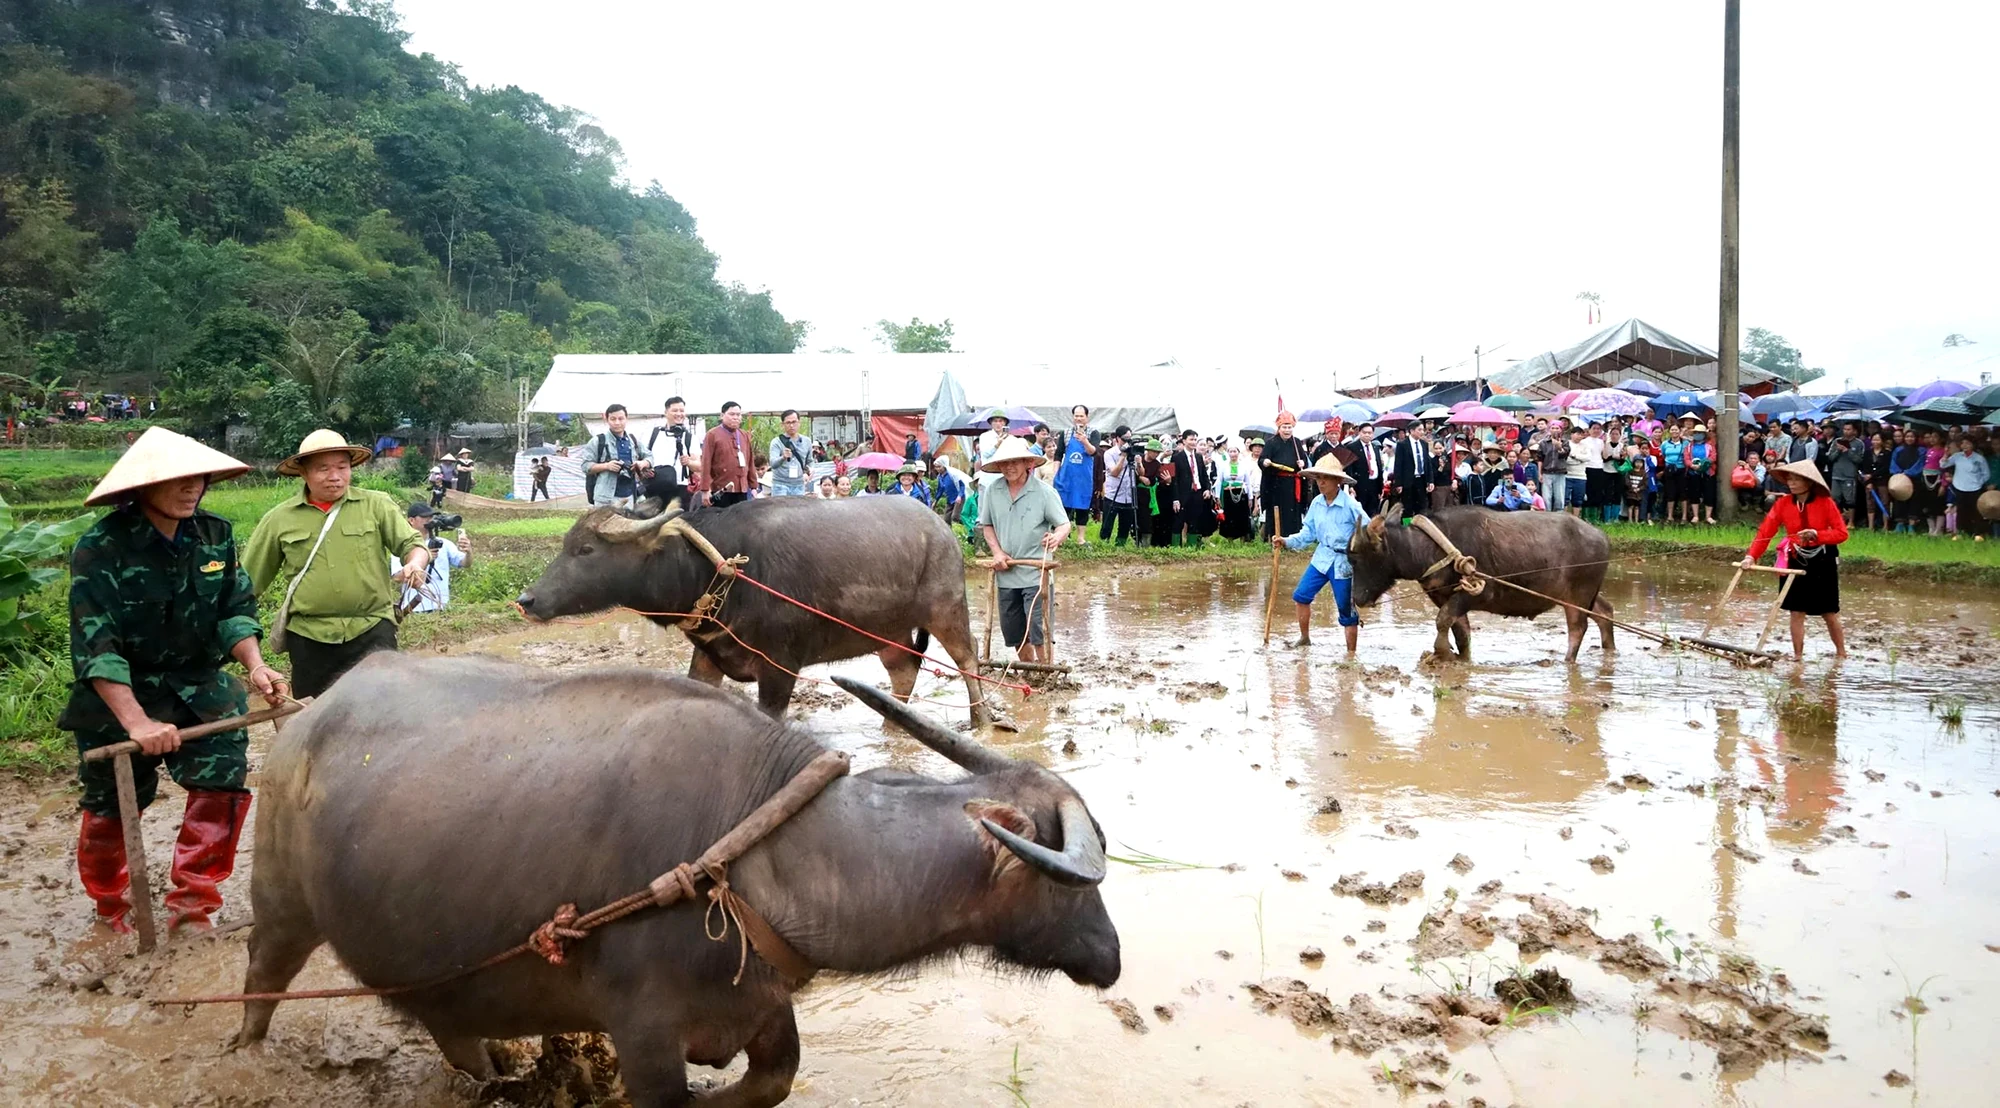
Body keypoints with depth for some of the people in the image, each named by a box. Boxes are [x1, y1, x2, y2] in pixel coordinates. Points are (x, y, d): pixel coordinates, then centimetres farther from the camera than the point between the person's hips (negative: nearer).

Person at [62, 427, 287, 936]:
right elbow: (95, 646, -24)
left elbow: (235, 609, -2)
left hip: (198, 689, 3)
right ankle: (110, 908, 38)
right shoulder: (101, 547, -19)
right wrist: (136, 721, -32)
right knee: (110, 807, 11)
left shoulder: (215, 535, -6)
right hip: (116, 697, -3)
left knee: (224, 780, -12)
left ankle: (191, 906, 2)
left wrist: (255, 666, -20)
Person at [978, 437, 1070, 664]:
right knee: (1012, 629, 13)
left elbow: (1064, 525, -7)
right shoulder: (992, 491, 0)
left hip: (1035, 571, -4)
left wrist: (1056, 538, -31)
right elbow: (987, 525, 12)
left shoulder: (1044, 491, -9)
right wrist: (997, 551, -3)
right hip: (1006, 573, 4)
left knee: (1037, 628, -10)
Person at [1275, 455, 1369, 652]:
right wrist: (1287, 541, -6)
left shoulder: (1350, 505, -16)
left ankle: (1351, 654, 14)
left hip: (1344, 562, -6)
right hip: (1322, 558, 6)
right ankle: (1304, 638, 28)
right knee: (1301, 595, 6)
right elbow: (1308, 532, 7)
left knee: (1347, 610, 2)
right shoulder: (1316, 503, 0)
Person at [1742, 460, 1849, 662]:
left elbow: (1842, 533, -10)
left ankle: (1841, 652, 25)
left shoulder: (1825, 502, -10)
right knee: (1797, 611, 2)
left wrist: (1817, 534, -26)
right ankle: (1798, 655, 11)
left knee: (1829, 612, 8)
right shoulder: (1783, 503, -6)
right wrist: (1752, 556, -24)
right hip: (1796, 561, 2)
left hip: (1823, 562, -2)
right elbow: (1765, 531, -12)